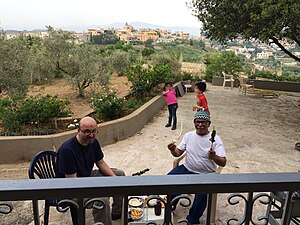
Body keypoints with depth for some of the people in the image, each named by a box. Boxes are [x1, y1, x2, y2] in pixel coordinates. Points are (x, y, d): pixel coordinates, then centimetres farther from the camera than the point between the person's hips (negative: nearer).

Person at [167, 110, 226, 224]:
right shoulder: (189, 135, 2)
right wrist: (173, 150, -18)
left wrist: (214, 157, -40)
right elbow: (178, 153, 5)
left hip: (206, 175, -4)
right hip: (187, 169, 4)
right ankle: (171, 204, 13)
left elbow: (223, 163, -18)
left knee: (202, 194, -29)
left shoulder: (215, 139, -12)